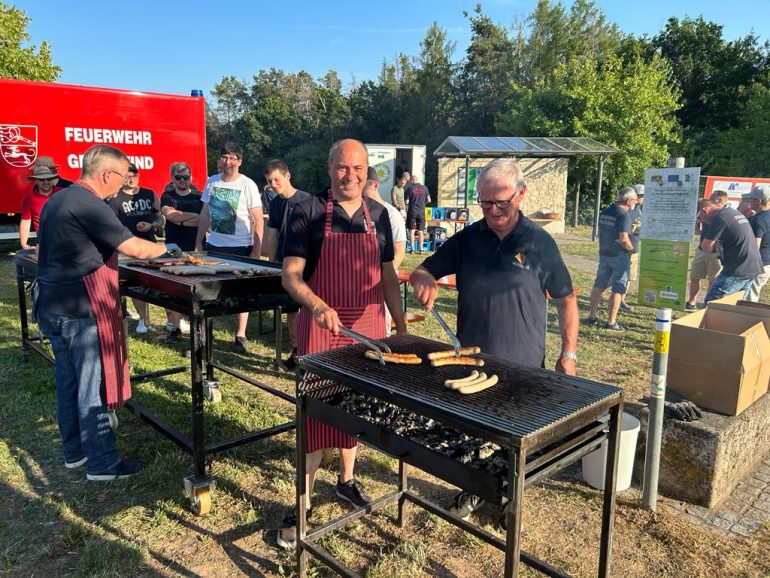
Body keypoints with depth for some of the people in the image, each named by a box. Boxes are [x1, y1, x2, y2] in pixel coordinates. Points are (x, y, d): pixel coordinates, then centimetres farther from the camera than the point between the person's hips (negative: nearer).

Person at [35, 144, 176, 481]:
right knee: (92, 386, -1)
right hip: (80, 310, -10)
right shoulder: (90, 206, -18)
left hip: (52, 306, 10)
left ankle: (75, 452, 30)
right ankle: (102, 464, 8)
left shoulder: (57, 201, 13)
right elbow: (135, 249, -21)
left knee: (67, 381, 17)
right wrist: (165, 248, -3)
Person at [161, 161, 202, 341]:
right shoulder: (167, 196, 10)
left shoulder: (199, 197, 8)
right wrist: (194, 215, -7)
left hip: (195, 249, -1)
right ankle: (175, 326, 9)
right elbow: (169, 214, -10)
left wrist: (180, 220, -9)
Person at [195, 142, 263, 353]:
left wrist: (256, 251, -13)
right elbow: (205, 213, 13)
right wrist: (198, 242, 11)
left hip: (240, 248, -4)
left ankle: (240, 336, 14)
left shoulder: (248, 185, -8)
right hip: (214, 245, 4)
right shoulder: (211, 182, 6)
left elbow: (258, 220, -8)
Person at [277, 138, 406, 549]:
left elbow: (387, 274, 11)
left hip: (367, 325, 4)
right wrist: (318, 306, -30)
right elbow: (290, 274, -12)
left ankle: (346, 479, 36)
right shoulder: (308, 212, -8)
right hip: (321, 326, -4)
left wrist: (401, 324, 8)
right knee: (317, 410, -1)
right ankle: (303, 504, 13)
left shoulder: (378, 215, 6)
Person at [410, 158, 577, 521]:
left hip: (523, 365, -2)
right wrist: (424, 281, -19)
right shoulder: (467, 239, 0)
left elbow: (565, 300, 1)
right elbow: (422, 271, 5)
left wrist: (568, 353, -1)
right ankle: (471, 490, 40)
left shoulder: (539, 242, -6)